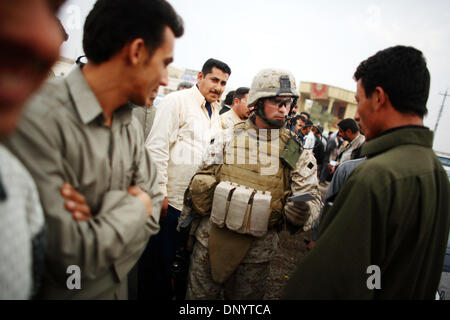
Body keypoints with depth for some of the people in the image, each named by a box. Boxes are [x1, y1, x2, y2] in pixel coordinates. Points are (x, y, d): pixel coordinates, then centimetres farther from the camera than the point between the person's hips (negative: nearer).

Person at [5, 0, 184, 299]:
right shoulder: (36, 118, -27)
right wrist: (134, 207, -15)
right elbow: (67, 256, -29)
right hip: (61, 291, -6)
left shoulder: (129, 122, -3)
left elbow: (153, 202, -3)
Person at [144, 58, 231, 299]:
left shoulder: (215, 112, 14)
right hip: (172, 200, -7)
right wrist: (159, 192, -17)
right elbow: (156, 148, -14)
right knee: (159, 262, 6)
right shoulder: (177, 101, -7)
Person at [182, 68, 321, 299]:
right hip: (209, 239, 1)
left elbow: (311, 196, 0)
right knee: (199, 295, 15)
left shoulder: (297, 150, -3)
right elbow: (200, 183, 5)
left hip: (256, 251, 0)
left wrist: (302, 213, -24)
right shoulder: (227, 138, -1)